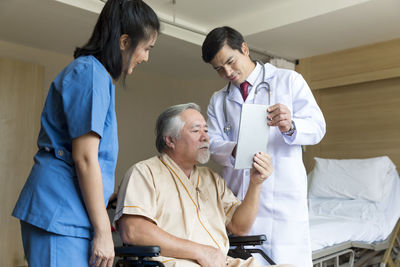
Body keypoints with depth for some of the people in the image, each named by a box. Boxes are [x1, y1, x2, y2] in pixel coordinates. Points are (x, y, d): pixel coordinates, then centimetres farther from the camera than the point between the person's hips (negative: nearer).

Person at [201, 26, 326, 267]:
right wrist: (234, 151, -18)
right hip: (237, 195, 3)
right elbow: (213, 144, 5)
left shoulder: (288, 80, 7)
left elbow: (317, 127, 0)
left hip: (282, 194, -2)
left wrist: (290, 126, -22)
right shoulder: (218, 100, 16)